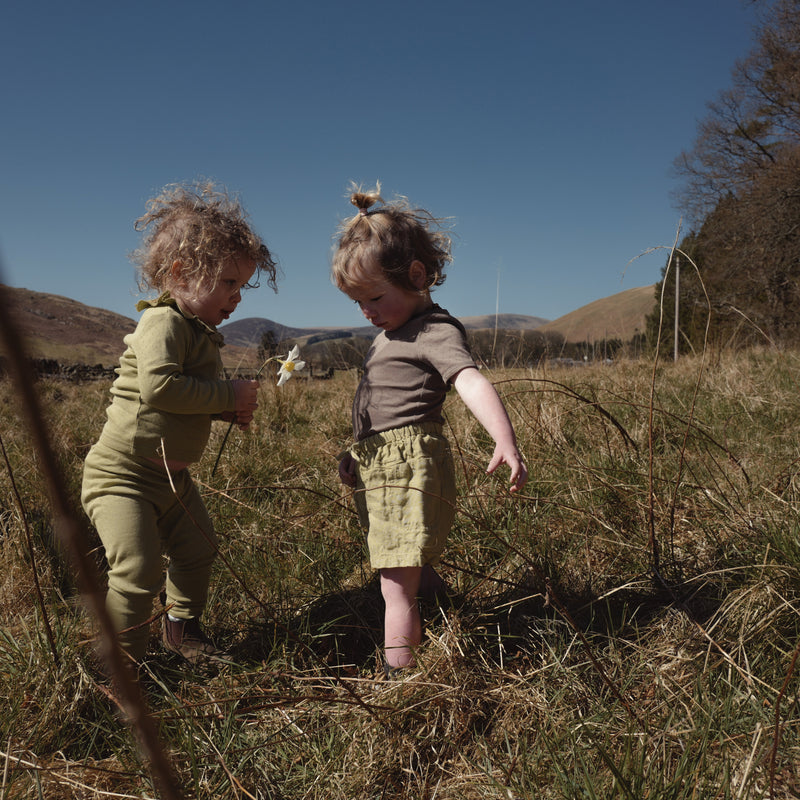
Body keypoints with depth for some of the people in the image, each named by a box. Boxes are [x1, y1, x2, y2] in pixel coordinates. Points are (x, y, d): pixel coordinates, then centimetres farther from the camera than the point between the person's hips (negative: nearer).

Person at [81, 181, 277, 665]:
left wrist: (230, 411, 1)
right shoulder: (164, 322, -19)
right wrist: (230, 396, -26)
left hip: (172, 476, 10)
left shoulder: (201, 334, 11)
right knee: (139, 570, -14)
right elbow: (160, 386, -35)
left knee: (198, 551, 18)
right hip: (122, 474, -10)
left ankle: (183, 629, 40)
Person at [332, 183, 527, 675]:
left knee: (398, 590, -6)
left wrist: (505, 441, -45)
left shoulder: (435, 331, -12)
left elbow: (472, 382, -30)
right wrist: (360, 456, 30)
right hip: (382, 467, 10)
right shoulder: (393, 334, 20)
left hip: (409, 466, -10)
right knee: (418, 576, 23)